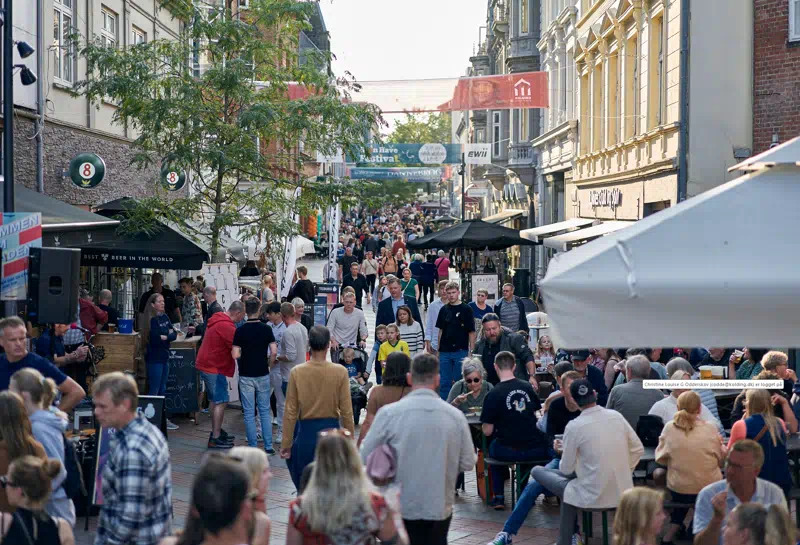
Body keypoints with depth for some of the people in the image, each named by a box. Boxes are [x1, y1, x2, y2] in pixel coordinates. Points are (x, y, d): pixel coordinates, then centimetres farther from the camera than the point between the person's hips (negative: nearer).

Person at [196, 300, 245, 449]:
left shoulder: (218, 321, 12)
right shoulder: (227, 326, -21)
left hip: (207, 364, 11)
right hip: (214, 367, -11)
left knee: (214, 400, 18)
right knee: (221, 402, -7)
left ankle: (216, 432, 27)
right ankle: (215, 438, -7)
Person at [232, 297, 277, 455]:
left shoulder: (240, 331, -9)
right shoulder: (266, 329, -4)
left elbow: (235, 355, -13)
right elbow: (274, 352, -10)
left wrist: (245, 354, 9)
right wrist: (269, 365, 7)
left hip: (246, 376, -2)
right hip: (263, 375, 2)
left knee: (249, 413, 5)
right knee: (265, 411, 11)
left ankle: (253, 447, 5)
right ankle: (268, 446, 9)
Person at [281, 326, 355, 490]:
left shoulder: (296, 372, -9)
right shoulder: (340, 372, -10)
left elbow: (290, 412, -5)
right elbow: (346, 411, -6)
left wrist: (286, 444, 3)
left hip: (306, 432, 0)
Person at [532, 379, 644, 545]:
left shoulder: (574, 426, -14)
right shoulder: (616, 416, -1)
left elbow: (566, 469, -6)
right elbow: (638, 449, 7)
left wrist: (565, 450, 14)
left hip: (593, 496, -6)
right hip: (622, 492, 6)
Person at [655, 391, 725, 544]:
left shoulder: (669, 427, -11)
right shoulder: (710, 428, -11)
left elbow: (660, 458, 0)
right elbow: (721, 458, 1)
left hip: (677, 489, 1)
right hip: (709, 488, -1)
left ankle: (673, 530, 31)